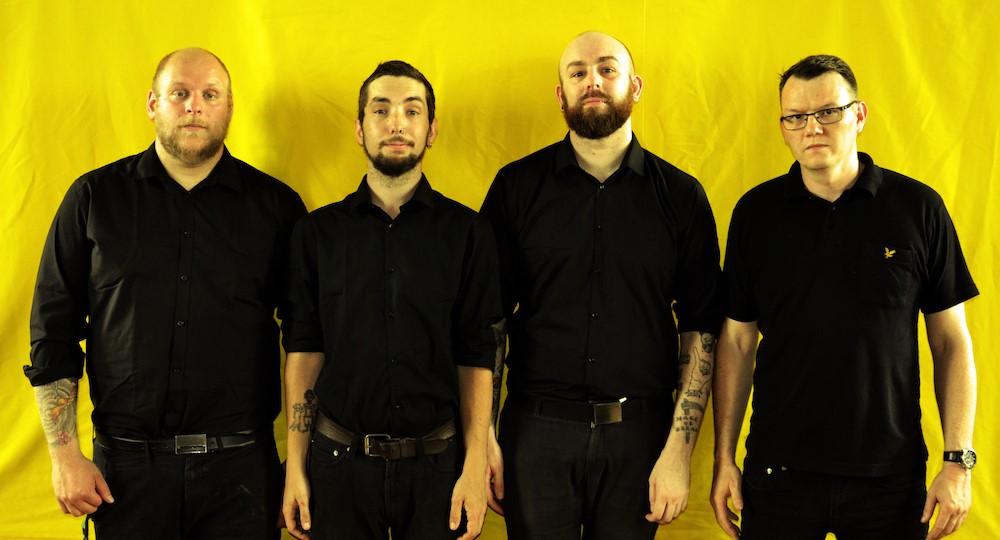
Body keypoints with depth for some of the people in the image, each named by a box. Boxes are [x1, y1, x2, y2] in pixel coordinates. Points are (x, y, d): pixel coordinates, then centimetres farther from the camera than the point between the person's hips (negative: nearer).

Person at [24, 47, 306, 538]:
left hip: (241, 465, 0)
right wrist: (64, 455, -2)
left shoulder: (276, 205, 3)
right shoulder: (95, 197, 4)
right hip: (127, 467, 0)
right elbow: (53, 332, 5)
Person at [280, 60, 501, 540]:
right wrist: (295, 468, -2)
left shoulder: (468, 232, 1)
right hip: (339, 460, 1)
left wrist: (475, 468, -7)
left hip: (436, 463, 0)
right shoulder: (317, 232, 4)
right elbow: (303, 350, 2)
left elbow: (476, 357, -1)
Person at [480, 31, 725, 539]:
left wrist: (678, 450, -6)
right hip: (536, 429, 0)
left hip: (639, 434, 1)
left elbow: (701, 328, 1)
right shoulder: (516, 187, 2)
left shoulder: (681, 196, 2)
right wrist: (482, 438, -5)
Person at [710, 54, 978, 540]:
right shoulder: (756, 212, 1)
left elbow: (951, 341, 2)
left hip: (891, 478, 0)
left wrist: (959, 461, -4)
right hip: (779, 474, 1)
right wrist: (724, 458, 2)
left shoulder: (919, 208, -2)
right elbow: (737, 341, 4)